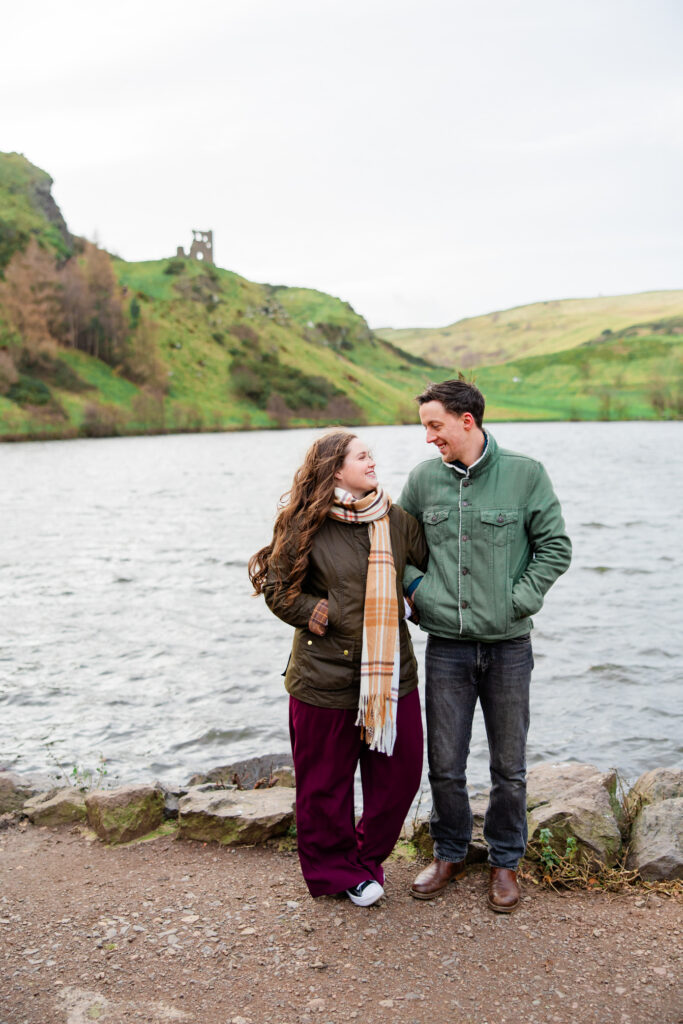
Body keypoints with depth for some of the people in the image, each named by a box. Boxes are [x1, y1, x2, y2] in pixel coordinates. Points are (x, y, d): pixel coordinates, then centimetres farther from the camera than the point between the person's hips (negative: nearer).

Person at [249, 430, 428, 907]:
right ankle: (336, 872, 32)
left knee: (399, 776, 10)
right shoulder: (305, 525, -7)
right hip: (326, 678, -4)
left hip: (392, 674, 4)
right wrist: (331, 616, -9)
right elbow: (280, 592, -4)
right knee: (325, 783, 9)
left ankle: (367, 860, 33)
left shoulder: (395, 520, 5)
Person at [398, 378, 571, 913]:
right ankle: (450, 854, 32)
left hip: (508, 646, -2)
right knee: (444, 765, 10)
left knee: (509, 767, 11)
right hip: (446, 646, 2)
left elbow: (555, 547, -1)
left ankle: (505, 862, 31)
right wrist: (417, 589, 1)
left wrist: (518, 600, -9)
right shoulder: (424, 478, 2)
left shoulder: (525, 474, -5)